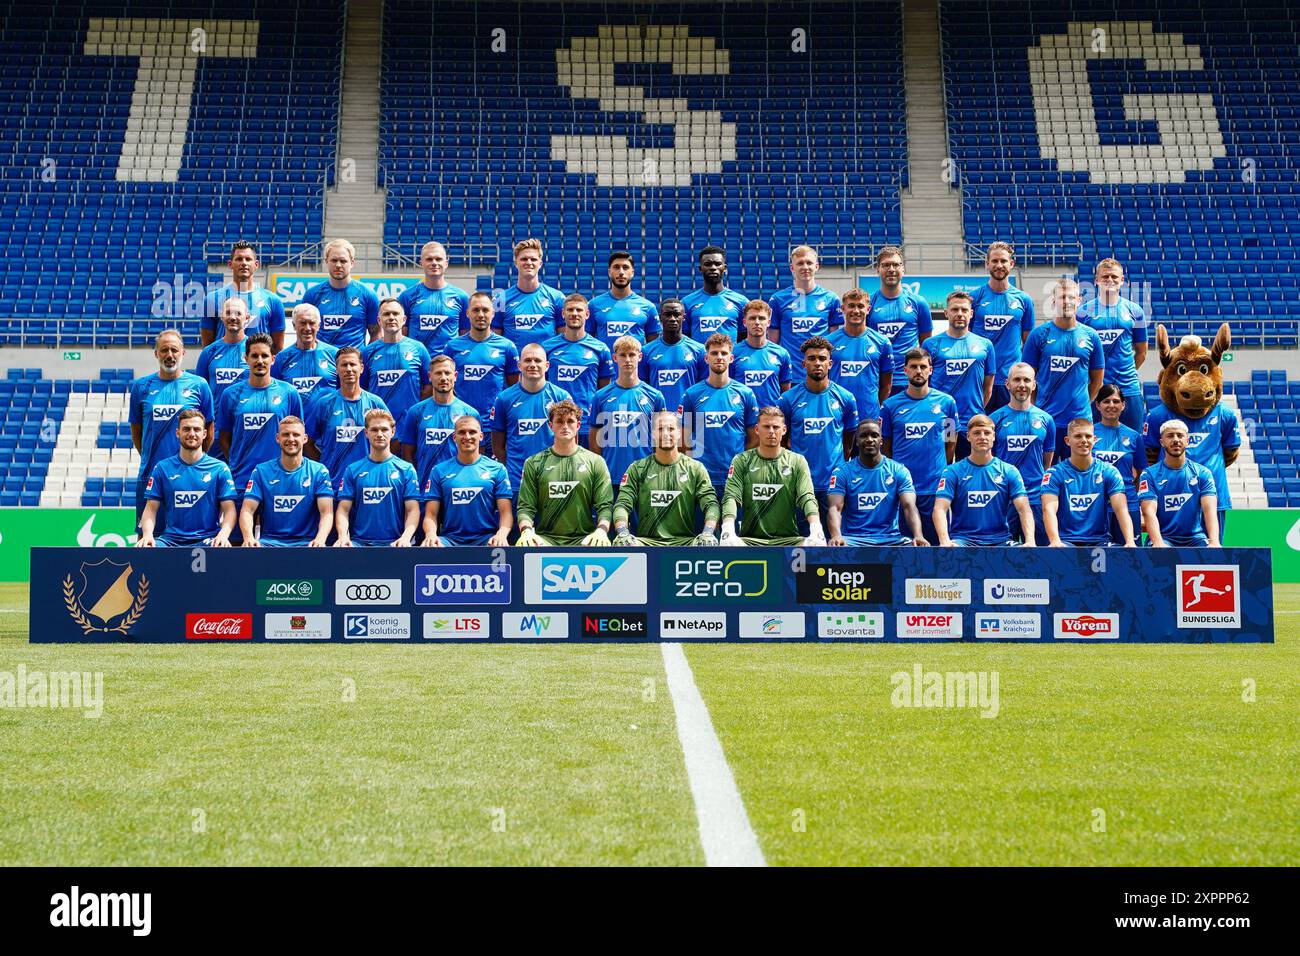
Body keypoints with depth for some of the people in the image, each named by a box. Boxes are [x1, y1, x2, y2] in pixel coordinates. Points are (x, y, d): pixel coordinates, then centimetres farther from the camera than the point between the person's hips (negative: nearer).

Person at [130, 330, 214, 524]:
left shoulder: (199, 385, 3)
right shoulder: (141, 386, 7)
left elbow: (209, 432, 8)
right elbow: (136, 431, 14)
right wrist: (148, 457, 8)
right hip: (150, 475, 1)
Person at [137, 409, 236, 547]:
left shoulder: (220, 468, 7)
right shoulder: (162, 468, 10)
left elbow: (229, 510, 3)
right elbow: (151, 509, 8)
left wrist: (223, 535, -18)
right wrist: (147, 534, -13)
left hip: (207, 539, -1)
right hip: (170, 539, 1)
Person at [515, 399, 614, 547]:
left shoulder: (595, 462, 11)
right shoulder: (533, 463, 12)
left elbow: (605, 506, 5)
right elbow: (526, 507, 7)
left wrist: (601, 530, -16)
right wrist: (526, 530, -15)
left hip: (584, 538, 0)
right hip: (545, 537, 1)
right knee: (523, 547, -36)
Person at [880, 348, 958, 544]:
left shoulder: (946, 402, 5)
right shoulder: (890, 405, 4)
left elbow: (951, 443, 13)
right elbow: (885, 447, 10)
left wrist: (938, 470, 9)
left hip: (935, 487, 0)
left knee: (937, 541, 3)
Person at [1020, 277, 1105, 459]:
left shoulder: (1090, 337, 6)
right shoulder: (1039, 335, 1)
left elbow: (1097, 379, 13)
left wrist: (1083, 403, 9)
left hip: (1080, 418, 1)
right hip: (1045, 418, -1)